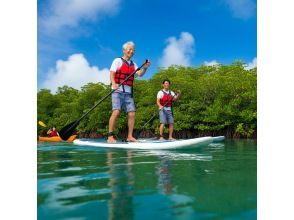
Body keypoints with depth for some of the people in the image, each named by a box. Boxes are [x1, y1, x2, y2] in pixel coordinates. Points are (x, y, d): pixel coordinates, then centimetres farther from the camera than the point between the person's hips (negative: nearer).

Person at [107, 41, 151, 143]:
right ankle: (110, 136, -13)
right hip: (118, 90, -5)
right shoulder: (118, 61, 5)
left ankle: (130, 136, 6)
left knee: (132, 113, -2)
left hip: (128, 92, 6)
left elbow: (140, 74, 6)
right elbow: (112, 73, -7)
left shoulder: (133, 64, 20)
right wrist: (114, 84, -26)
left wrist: (144, 68, -15)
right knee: (116, 112, -18)